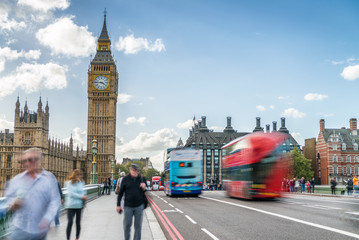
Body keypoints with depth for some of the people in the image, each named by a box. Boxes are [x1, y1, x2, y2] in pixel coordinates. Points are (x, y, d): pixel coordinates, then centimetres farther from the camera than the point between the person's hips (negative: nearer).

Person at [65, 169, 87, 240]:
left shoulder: (81, 182, 5)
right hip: (71, 205, -3)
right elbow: (71, 193, -14)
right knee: (70, 222, -8)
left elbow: (83, 191, 9)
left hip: (79, 205, 3)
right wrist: (81, 197, -14)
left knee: (78, 222, 11)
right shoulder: (69, 183, -6)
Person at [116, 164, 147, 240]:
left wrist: (144, 188, -14)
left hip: (139, 206, 1)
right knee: (127, 225, 4)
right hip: (128, 206, -1)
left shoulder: (142, 179, 2)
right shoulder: (125, 179, -1)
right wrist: (118, 205, 2)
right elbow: (120, 193, 4)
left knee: (138, 226, 6)